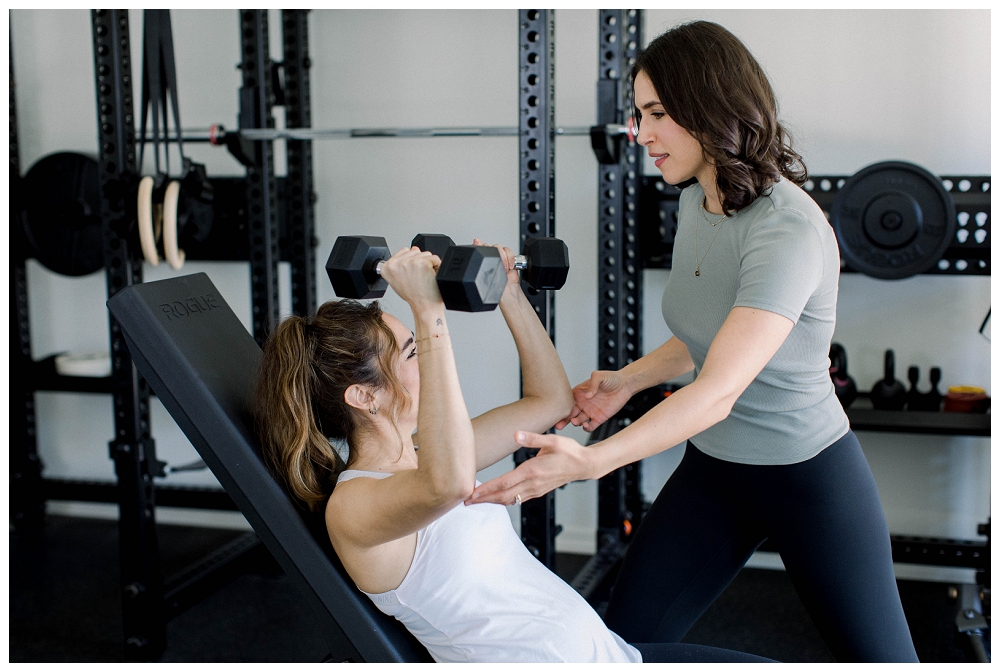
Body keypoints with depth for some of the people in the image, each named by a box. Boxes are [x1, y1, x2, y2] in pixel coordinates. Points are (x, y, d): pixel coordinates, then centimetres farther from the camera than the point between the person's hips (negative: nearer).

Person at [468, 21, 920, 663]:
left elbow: (718, 392, -34)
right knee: (625, 638, 6)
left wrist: (589, 461, -43)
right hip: (711, 470, 7)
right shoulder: (696, 202, 0)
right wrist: (628, 380, 3)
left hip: (809, 479, -7)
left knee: (878, 656, 12)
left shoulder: (789, 231, -27)